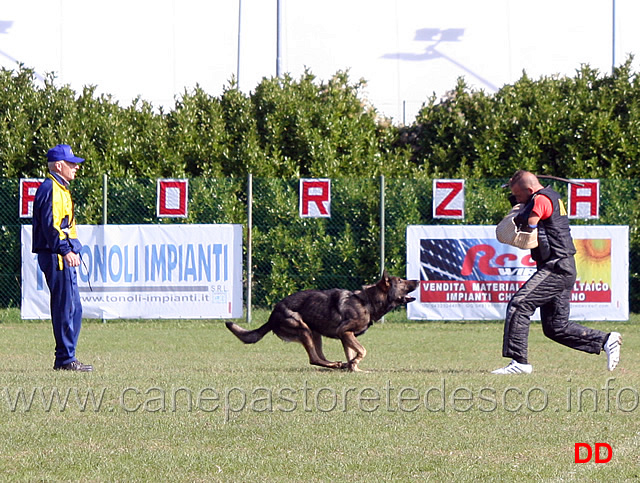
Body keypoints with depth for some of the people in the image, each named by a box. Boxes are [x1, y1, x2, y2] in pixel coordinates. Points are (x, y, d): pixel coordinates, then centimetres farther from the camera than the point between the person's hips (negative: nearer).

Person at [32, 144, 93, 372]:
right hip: (56, 257, -11)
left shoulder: (60, 189, 21)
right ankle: (65, 359, -9)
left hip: (63, 257, 11)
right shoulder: (51, 189, -12)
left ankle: (65, 359, 15)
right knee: (66, 308, -10)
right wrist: (65, 250, -26)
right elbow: (50, 225, -21)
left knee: (72, 309, 12)